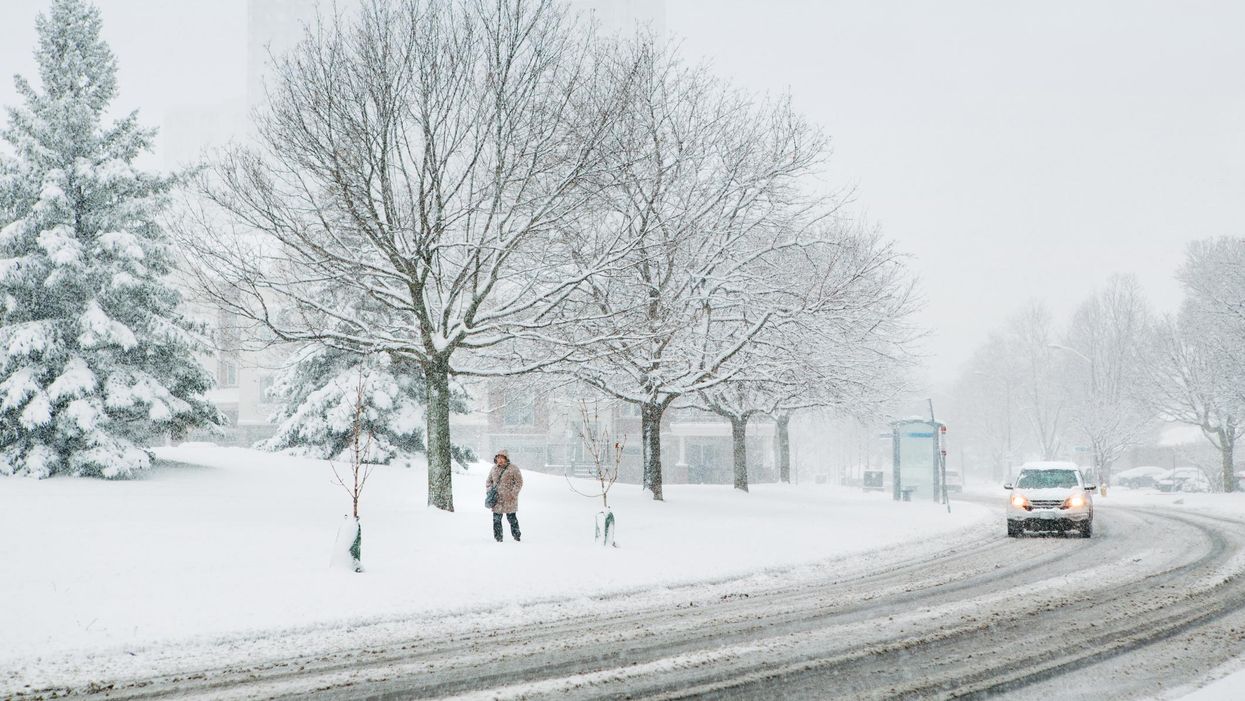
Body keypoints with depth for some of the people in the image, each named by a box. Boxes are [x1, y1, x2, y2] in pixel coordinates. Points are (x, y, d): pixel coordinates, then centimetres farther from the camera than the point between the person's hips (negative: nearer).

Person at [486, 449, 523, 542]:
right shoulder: (494, 469, 11)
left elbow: (519, 482, -5)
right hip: (497, 499, 5)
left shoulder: (513, 469, -4)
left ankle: (516, 537, 9)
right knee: (496, 519, 5)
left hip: (509, 500, -5)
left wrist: (513, 494, -13)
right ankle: (498, 538, 12)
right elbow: (489, 482, 22)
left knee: (512, 519, -1)